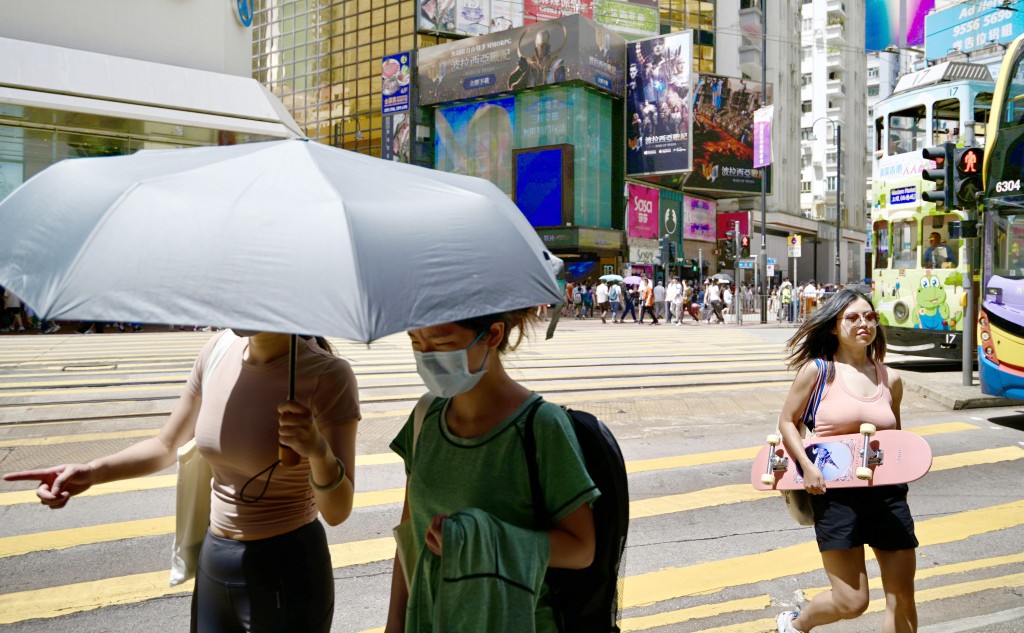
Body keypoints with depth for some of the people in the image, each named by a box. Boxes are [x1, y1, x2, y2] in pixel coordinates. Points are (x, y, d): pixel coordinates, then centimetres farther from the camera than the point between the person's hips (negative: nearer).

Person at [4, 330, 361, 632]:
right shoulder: (219, 349, -4)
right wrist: (93, 471, -8)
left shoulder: (326, 375, -21)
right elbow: (166, 447, 9)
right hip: (213, 563, 5)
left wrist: (317, 449, -38)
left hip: (285, 574, -5)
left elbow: (337, 511, -20)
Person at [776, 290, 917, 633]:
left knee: (903, 597, 7)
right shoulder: (817, 370, -5)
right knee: (851, 602, -5)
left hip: (887, 492, 5)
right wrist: (808, 467, -12)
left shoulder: (890, 379, 7)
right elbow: (787, 422, 1)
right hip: (834, 491, -4)